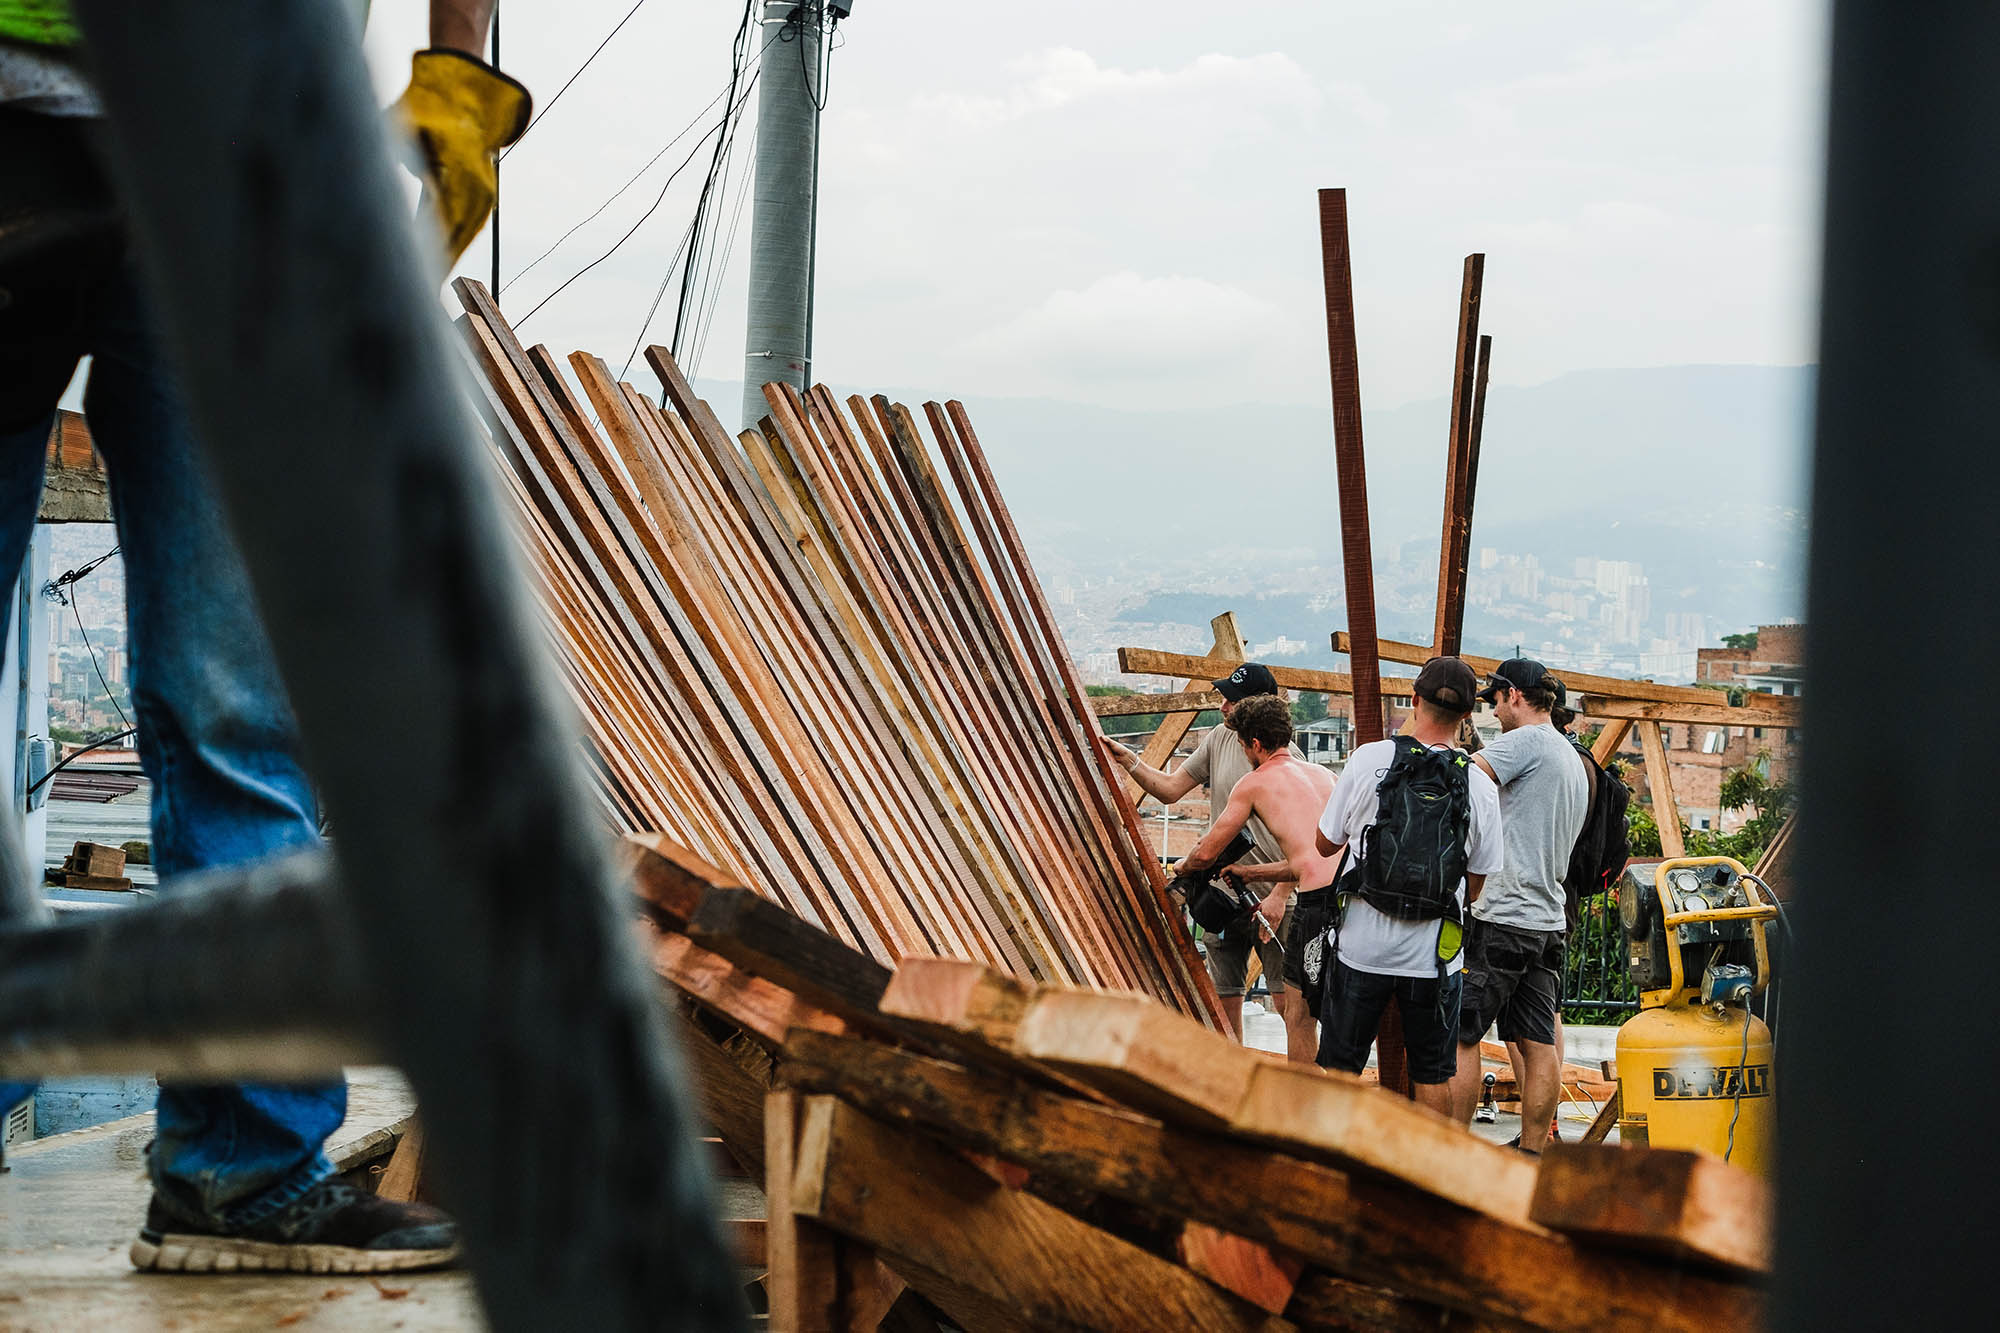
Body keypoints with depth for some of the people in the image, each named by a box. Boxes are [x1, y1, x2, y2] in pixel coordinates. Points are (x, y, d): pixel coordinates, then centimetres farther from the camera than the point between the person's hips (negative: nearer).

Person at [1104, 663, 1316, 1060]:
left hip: (1275, 899, -5)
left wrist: (1279, 896, -18)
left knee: (1294, 1004, -7)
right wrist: (1129, 761, -4)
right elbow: (1169, 789, 10)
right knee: (1225, 1002, 11)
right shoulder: (1219, 739, 6)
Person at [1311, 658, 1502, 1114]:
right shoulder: (1481, 786, -5)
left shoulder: (1368, 759, -9)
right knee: (1433, 1076, 13)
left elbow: (1326, 843, 2)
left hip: (1362, 944, 0)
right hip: (1434, 954, 0)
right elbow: (1475, 884, 3)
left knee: (1340, 1065, 13)